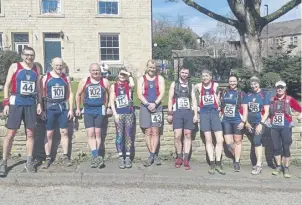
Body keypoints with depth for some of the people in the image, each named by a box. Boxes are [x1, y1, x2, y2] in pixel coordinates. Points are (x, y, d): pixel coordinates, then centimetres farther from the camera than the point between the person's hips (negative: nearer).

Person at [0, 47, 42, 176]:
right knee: (10, 134, -1)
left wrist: (39, 103, 8)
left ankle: (29, 162, 15)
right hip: (16, 102, -3)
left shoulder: (36, 69, 10)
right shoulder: (14, 66, 0)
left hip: (31, 103, 3)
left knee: (30, 133, 6)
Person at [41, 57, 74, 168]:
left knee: (64, 132, 5)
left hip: (63, 107, 2)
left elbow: (70, 94, 9)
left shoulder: (66, 78, 7)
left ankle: (65, 156, 14)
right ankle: (48, 158, 12)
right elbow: (41, 94, -2)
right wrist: (41, 109, -8)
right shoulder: (46, 78, -1)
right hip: (50, 108, -2)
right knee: (49, 133, 3)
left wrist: (71, 109, 3)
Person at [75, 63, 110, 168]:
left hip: (99, 110, 0)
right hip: (88, 110, 0)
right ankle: (96, 157, -12)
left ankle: (95, 157, 10)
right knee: (90, 134, -9)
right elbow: (78, 95, 13)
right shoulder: (84, 81, 3)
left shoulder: (105, 82, 1)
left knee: (97, 133, 3)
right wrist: (78, 108, 13)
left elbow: (109, 95, 10)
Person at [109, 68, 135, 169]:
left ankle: (128, 157, 7)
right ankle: (121, 158, 2)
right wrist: (115, 114, -7)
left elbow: (132, 85, -20)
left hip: (129, 113, 0)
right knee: (120, 135, -1)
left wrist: (129, 75, -6)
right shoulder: (113, 86, 9)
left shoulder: (128, 85, 8)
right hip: (119, 113, 0)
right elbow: (111, 101, 3)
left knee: (128, 135, 1)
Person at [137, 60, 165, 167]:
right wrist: (147, 104, -13)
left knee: (155, 132, -4)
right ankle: (154, 156, 9)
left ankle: (151, 156, 0)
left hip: (157, 107, 0)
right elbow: (139, 94, 0)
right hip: (145, 107, 0)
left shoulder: (160, 79, 9)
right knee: (148, 132, 1)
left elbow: (162, 93, -1)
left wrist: (155, 103, -15)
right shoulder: (141, 79, 9)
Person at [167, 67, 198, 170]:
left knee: (187, 135, 0)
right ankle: (179, 157, 9)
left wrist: (195, 114, 1)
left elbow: (194, 100, 10)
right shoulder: (174, 84, 9)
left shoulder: (191, 86, 14)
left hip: (189, 112, 2)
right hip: (177, 112, -2)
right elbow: (170, 99, 6)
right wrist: (169, 113, -2)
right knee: (177, 136, -8)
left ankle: (186, 159, 4)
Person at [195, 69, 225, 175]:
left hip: (214, 112, 0)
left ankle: (218, 164, 5)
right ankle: (212, 164, 6)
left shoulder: (215, 85, 6)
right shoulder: (198, 86, 5)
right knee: (208, 140, 1)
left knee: (220, 140, -6)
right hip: (204, 113, 0)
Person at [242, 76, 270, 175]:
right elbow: (245, 110, 5)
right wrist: (246, 122, -1)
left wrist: (261, 124, -14)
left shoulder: (264, 95, -4)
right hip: (250, 122, 4)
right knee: (256, 142, 10)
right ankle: (259, 162, 20)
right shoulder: (247, 95, 6)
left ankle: (258, 165, -10)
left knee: (257, 141, -15)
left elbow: (266, 112, -7)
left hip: (260, 122, -4)